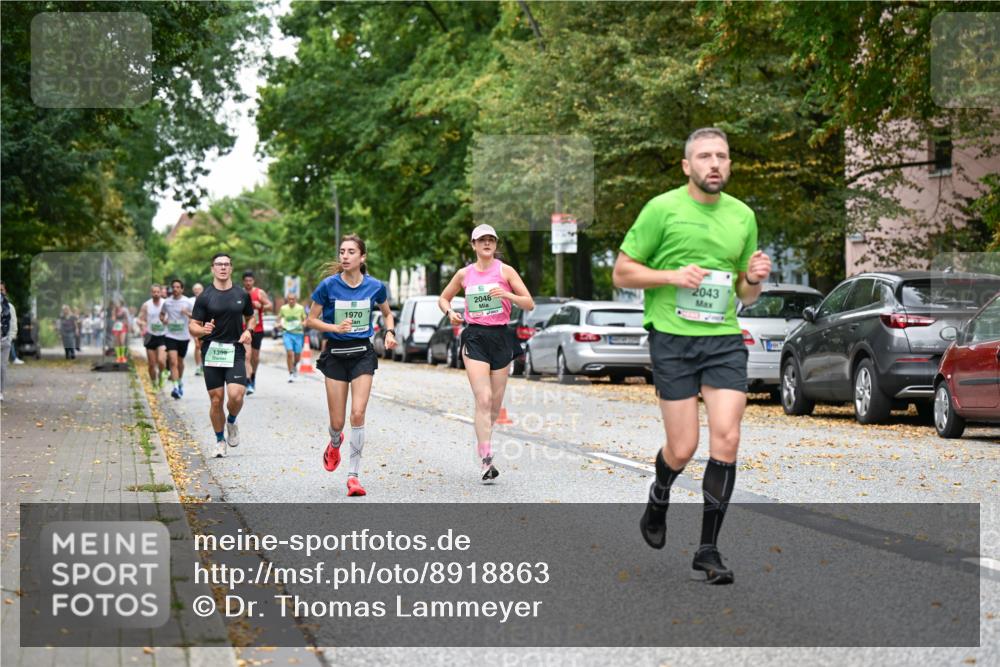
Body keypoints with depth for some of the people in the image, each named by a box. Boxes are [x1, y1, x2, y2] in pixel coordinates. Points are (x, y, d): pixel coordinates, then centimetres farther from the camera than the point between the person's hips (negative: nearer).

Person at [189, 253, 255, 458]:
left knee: (236, 395, -16)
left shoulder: (242, 295, 7)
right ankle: (220, 440, 20)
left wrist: (248, 331, 1)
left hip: (235, 352, 1)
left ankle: (231, 421, 17)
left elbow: (250, 317, 22)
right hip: (212, 352, 0)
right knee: (216, 400, 1)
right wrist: (203, 330, -22)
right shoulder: (205, 297, 1)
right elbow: (192, 326, 0)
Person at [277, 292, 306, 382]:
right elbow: (279, 318, 15)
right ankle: (291, 374, -4)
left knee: (297, 355, 6)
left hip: (298, 333, 1)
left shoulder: (300, 308, -1)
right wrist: (279, 324, -5)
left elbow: (305, 319, 9)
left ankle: (295, 366, 42)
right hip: (287, 333, -1)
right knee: (289, 353, -15)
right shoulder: (283, 308, 0)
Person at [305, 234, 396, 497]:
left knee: (358, 414, -14)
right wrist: (336, 327, -17)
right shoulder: (328, 285, -9)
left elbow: (387, 314, 16)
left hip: (362, 353, 0)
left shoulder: (375, 286, -3)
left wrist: (390, 332, -4)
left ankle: (354, 475, -5)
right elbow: (311, 320, -1)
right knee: (337, 421, 3)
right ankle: (335, 443, 41)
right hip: (335, 354, 0)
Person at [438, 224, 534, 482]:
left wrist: (508, 295, -20)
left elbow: (529, 304, -2)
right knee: (483, 400, -14)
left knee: (496, 403, 7)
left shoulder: (505, 271, 2)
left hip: (500, 337, 1)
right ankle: (487, 460, -18)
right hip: (474, 337, -1)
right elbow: (443, 298, 21)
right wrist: (450, 312, 0)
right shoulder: (464, 274, 7)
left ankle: (482, 440, 36)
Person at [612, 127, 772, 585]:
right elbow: (621, 273, 0)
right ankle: (658, 499, 33)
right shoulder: (663, 208, -3)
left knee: (726, 440, -9)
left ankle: (708, 549, 1)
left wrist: (754, 278, -3)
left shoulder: (743, 216, 11)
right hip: (672, 340, -3)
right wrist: (672, 276, -15)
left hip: (725, 340, 3)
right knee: (683, 448, -3)